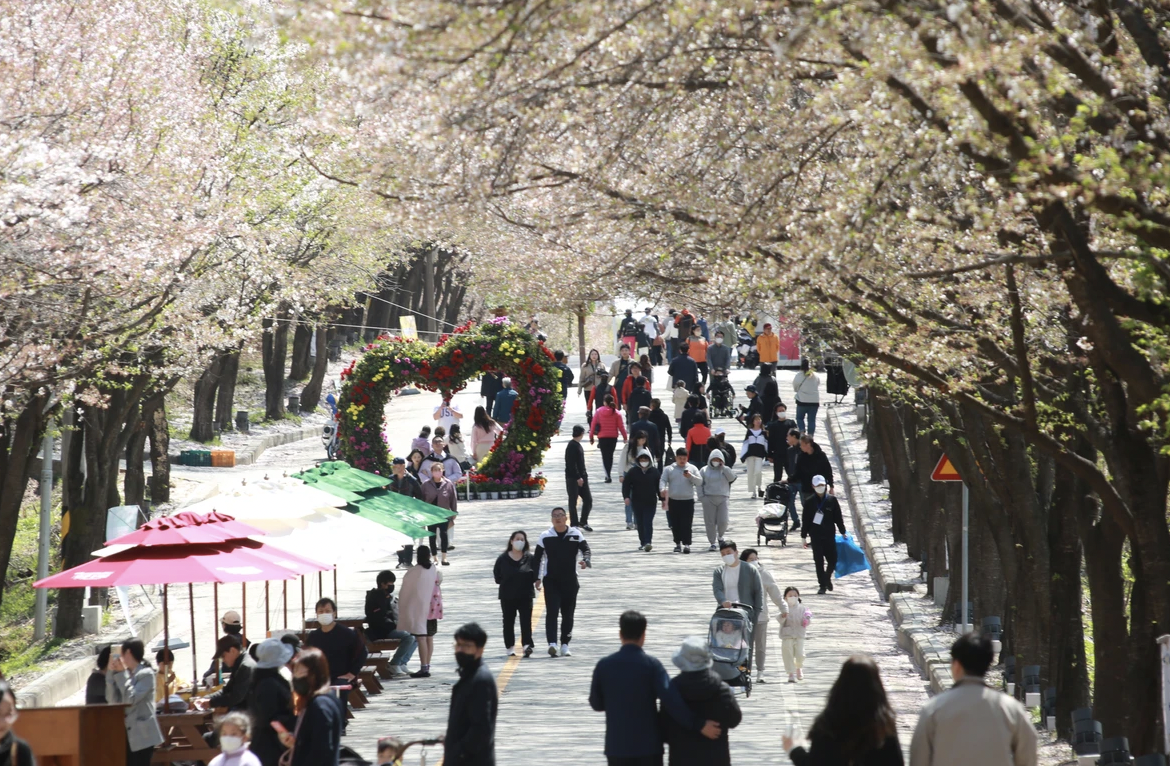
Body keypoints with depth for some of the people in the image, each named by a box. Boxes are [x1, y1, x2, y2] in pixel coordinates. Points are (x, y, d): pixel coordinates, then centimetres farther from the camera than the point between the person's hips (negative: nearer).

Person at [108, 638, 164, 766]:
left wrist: (121, 673, -15)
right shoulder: (126, 674, 11)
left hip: (142, 734, -8)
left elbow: (131, 698, -20)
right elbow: (113, 699, 4)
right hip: (128, 734, 8)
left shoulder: (146, 674, -11)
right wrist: (111, 673, -2)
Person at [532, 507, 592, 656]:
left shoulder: (576, 535, 1)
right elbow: (537, 558, 6)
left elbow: (586, 549, -1)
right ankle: (552, 643, -25)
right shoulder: (545, 537, 1)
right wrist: (537, 578, 0)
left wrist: (586, 561, -24)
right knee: (552, 612, -14)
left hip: (570, 581, 2)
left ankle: (565, 645, 18)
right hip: (551, 581, -2)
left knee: (568, 614, 7)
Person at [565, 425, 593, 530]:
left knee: (588, 500, 8)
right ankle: (574, 524, 3)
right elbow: (571, 464, -21)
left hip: (581, 477, 9)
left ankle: (583, 522, 16)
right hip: (573, 478, -9)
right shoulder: (572, 446, -15)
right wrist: (578, 477, -22)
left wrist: (584, 475, 16)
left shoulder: (577, 445, 15)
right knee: (573, 502, -1)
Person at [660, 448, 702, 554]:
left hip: (688, 501, -1)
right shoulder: (669, 469, 7)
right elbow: (663, 480, -3)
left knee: (686, 525, -10)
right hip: (673, 501, 1)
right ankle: (678, 543, 22)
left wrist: (691, 477, -18)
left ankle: (686, 544, -13)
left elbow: (699, 481, 1)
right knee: (675, 524, 8)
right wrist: (662, 489, -25)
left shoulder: (692, 469, 7)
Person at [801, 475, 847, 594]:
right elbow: (806, 520, 4)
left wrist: (843, 532, 9)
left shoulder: (832, 500, 2)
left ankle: (827, 578, 30)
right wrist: (804, 536, 3)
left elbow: (838, 517, 8)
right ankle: (822, 585, 7)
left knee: (833, 559, 1)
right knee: (819, 561, -1)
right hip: (816, 536, -1)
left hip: (829, 535, 1)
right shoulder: (810, 502, 0)